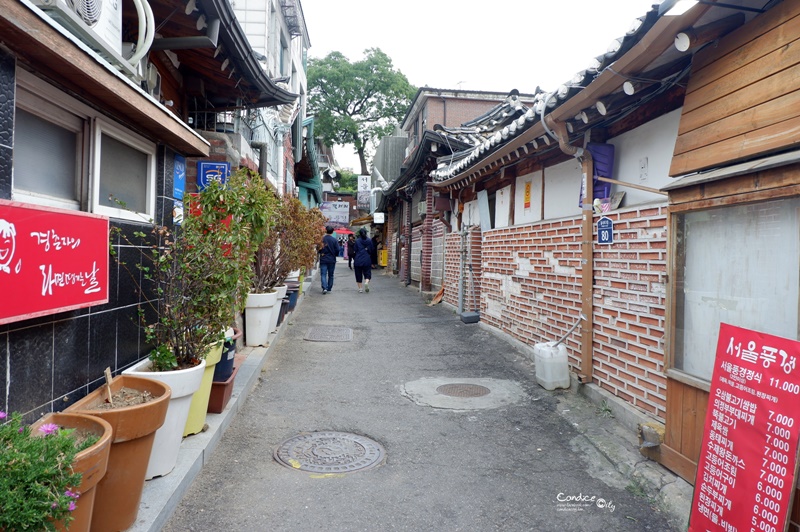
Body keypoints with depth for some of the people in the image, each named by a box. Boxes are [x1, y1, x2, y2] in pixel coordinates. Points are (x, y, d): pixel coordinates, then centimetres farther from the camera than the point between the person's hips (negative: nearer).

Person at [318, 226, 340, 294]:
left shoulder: (322, 239, -7)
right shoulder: (334, 240, -6)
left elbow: (318, 249, -2)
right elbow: (337, 250, -6)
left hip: (323, 260, -1)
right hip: (332, 260, 1)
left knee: (323, 274, 0)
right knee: (330, 275, 13)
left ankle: (324, 288, -17)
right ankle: (329, 288, 18)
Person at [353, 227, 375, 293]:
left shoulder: (357, 241, -5)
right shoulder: (369, 240, 0)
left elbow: (355, 250, -2)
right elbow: (372, 250, 6)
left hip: (358, 260, -1)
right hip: (367, 260, 1)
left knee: (358, 274, 9)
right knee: (367, 273, 8)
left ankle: (360, 288, 10)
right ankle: (366, 282, -21)